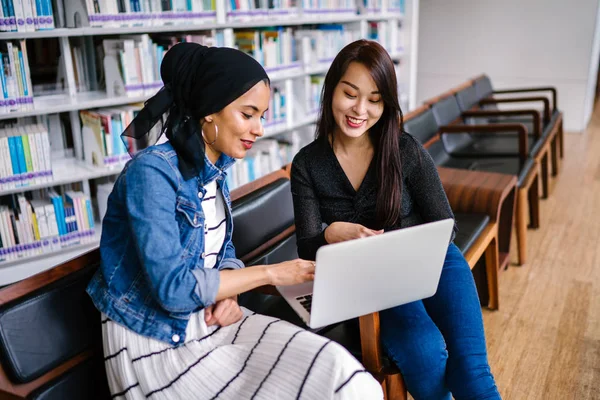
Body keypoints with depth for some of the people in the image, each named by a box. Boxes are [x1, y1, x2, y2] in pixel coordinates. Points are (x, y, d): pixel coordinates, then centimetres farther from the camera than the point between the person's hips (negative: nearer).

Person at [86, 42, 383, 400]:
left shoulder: (215, 164, 4)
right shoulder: (152, 172, -20)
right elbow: (173, 288, -24)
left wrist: (229, 294, -8)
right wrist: (269, 273, -18)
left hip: (210, 318, 6)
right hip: (154, 340, -6)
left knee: (339, 370, -14)